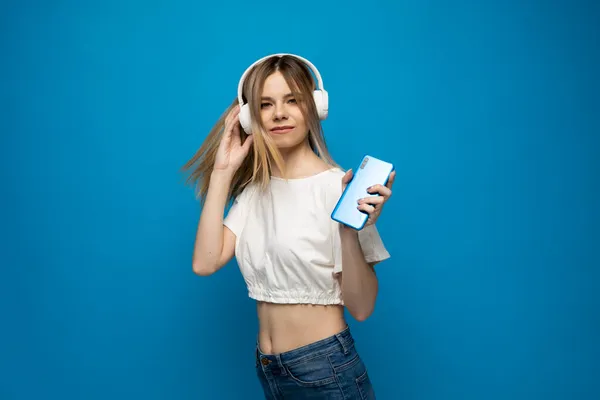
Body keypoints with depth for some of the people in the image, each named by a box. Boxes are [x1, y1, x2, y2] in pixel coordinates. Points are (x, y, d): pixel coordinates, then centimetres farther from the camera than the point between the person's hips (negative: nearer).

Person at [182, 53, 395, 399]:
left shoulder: (337, 186, -15)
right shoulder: (253, 190, 4)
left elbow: (361, 307, -16)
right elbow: (205, 263, -9)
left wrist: (350, 232, -32)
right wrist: (222, 172, -8)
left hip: (326, 369, -6)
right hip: (267, 368, 6)